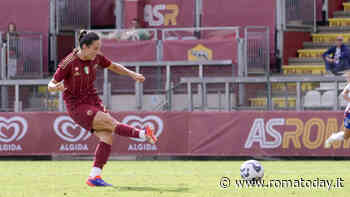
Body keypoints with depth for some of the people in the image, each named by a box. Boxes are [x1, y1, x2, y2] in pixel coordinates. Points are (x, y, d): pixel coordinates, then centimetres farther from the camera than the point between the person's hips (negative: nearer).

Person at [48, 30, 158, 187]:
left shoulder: (96, 58, -1)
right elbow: (50, 86, -13)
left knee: (107, 137, -9)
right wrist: (57, 87, -36)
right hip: (77, 107, -6)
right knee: (110, 123, -22)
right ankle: (143, 134, -11)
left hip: (93, 102, 6)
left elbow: (113, 66, 19)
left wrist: (132, 74, 7)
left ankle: (94, 177, -8)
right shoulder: (68, 63, -18)